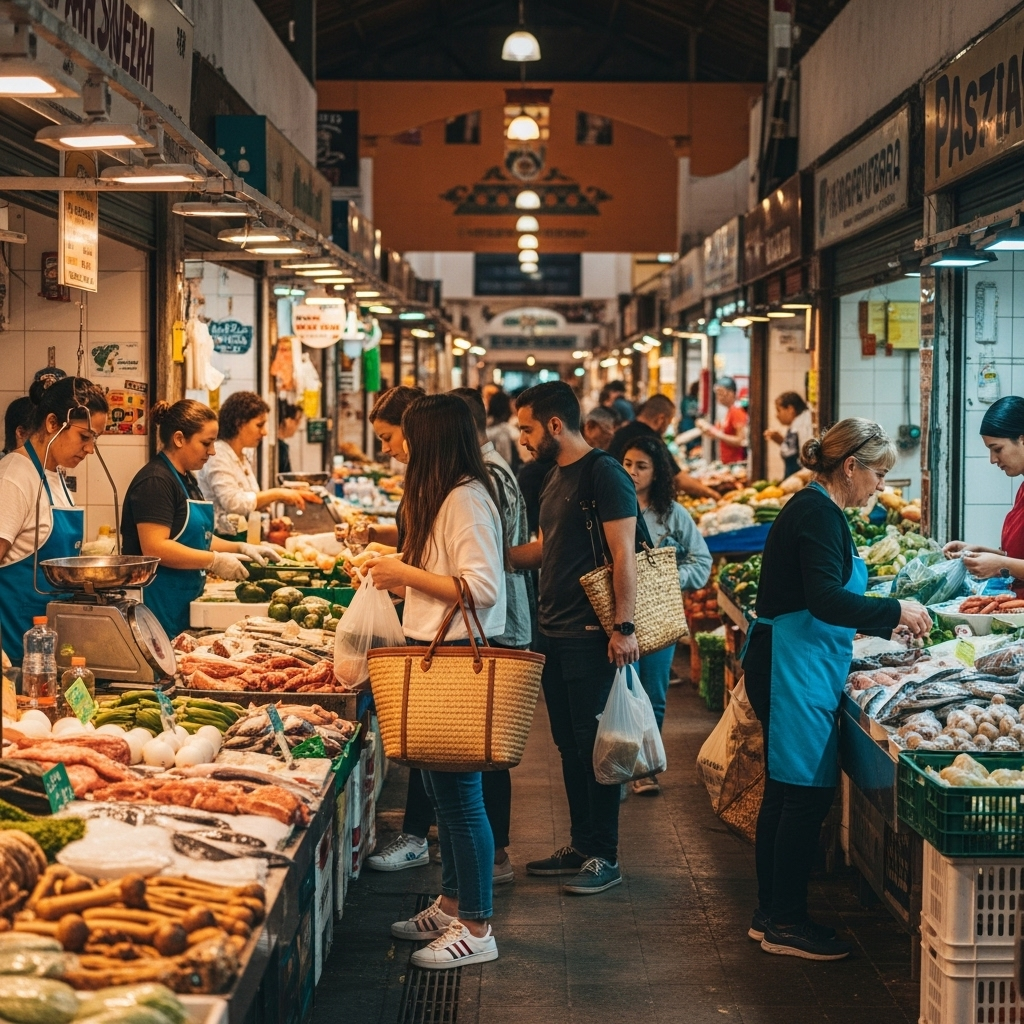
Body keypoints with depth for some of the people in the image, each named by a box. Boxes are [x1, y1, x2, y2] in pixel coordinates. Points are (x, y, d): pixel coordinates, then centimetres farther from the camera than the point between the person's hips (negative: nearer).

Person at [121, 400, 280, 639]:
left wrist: (241, 548, 11)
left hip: (183, 605, 10)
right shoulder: (155, 481, -14)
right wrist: (215, 561, -18)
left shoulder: (187, 479, 16)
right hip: (157, 605, -10)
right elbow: (155, 548, -23)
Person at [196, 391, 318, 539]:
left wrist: (283, 496, 2)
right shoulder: (217, 456, -10)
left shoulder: (242, 458, 19)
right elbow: (233, 503, -21)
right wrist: (276, 493, -17)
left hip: (242, 538, 9)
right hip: (222, 540, -9)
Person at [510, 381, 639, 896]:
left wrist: (624, 627, -21)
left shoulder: (604, 474, -12)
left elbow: (623, 553, -17)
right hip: (553, 631, 9)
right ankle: (580, 846, 22)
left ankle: (605, 858, 6)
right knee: (568, 744, 13)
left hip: (591, 635, -9)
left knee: (594, 744, -3)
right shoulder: (554, 477, 16)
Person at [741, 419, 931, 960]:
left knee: (784, 790, 15)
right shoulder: (818, 514, -15)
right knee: (807, 793, -5)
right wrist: (895, 610, -15)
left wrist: (886, 622, 21)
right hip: (796, 669, -11)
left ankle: (769, 914, 23)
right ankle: (786, 924, 3)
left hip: (788, 666, 11)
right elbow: (825, 601, -25)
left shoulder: (814, 509, 16)